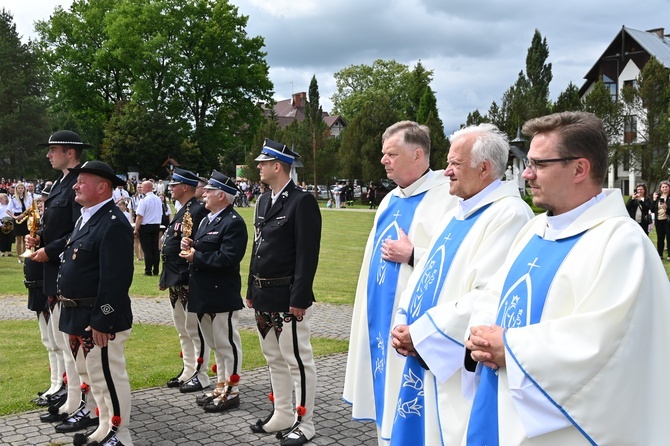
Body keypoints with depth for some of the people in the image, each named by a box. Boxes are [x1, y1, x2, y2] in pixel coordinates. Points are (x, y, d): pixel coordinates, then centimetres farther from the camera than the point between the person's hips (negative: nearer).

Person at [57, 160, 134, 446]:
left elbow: (115, 279, -25)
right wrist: (64, 295, 18)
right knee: (92, 375, 19)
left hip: (99, 317, -10)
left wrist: (101, 321, -26)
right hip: (80, 315, 11)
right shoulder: (87, 218, 14)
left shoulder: (114, 224, -19)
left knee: (108, 376, 0)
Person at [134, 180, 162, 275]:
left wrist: (136, 230, -11)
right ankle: (156, 270, 12)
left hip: (145, 227, -6)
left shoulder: (144, 200, -15)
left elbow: (139, 216, -16)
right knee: (155, 249, 9)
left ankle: (148, 271, 1)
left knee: (147, 250, -2)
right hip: (156, 226, 6)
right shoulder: (158, 199, 7)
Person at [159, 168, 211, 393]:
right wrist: (165, 277, 19)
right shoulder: (181, 211, 17)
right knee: (183, 330, 17)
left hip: (190, 282, -10)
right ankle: (188, 371, 27)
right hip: (176, 281, 10)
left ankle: (200, 375, 8)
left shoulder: (198, 211, -15)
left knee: (194, 329, -1)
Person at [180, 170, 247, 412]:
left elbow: (227, 258, -25)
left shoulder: (233, 223, -15)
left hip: (222, 296, -10)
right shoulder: (207, 220, 16)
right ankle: (221, 387, 29)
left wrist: (196, 257, -17)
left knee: (227, 343, 1)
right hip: (204, 294, 10)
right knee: (216, 344, 18)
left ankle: (231, 392, 12)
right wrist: (190, 245, 0)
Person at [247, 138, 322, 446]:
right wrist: (251, 290, 17)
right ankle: (282, 415, 31)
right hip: (264, 296, 9)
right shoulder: (263, 201, 13)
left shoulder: (302, 201, -13)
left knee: (298, 360, 2)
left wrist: (299, 299, -19)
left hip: (288, 297, -9)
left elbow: (308, 255, -17)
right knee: (274, 359, 17)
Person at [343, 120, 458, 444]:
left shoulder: (447, 196, -14)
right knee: (387, 401, 17)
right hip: (380, 318, 9)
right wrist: (368, 314, 18)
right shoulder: (390, 200, 14)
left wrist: (412, 255, -21)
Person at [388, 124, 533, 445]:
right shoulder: (454, 216, 14)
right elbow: (423, 276, 16)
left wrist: (420, 333, -18)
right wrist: (403, 324, -2)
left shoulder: (508, 214, -16)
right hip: (423, 358, 9)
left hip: (459, 368, -9)